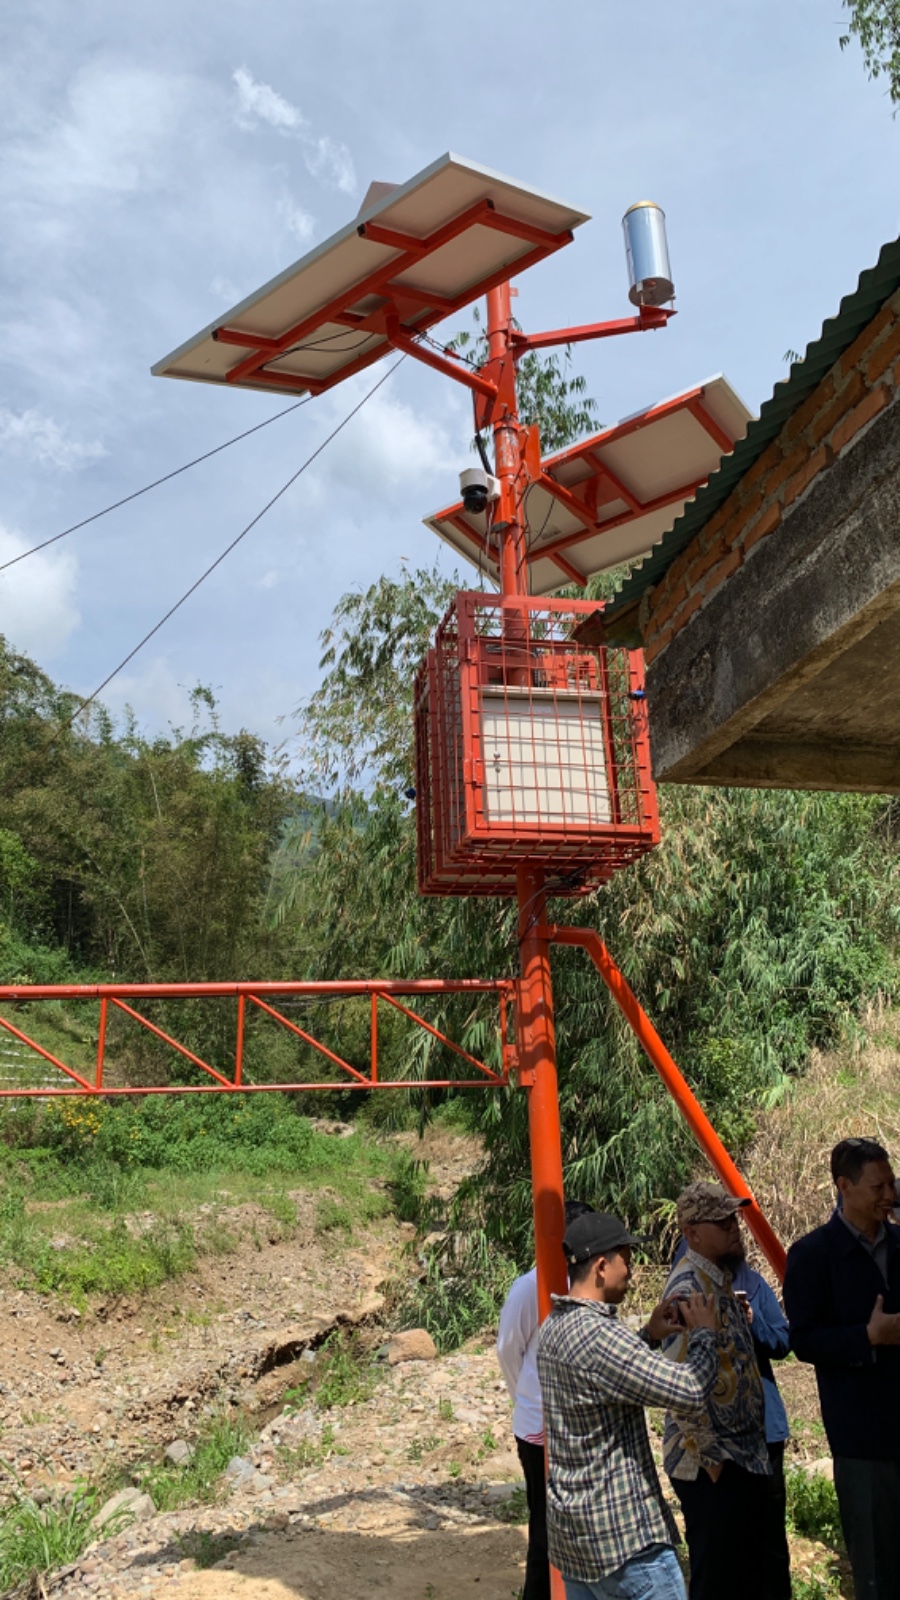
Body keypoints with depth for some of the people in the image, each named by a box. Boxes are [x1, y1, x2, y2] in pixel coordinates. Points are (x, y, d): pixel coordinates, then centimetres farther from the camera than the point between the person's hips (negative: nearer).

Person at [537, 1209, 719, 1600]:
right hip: (621, 1533, -9)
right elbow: (689, 1391, -24)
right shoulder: (598, 1334, -24)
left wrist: (648, 1336, 13)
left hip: (571, 1526, 9)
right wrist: (704, 1332, -7)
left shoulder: (554, 1328, 6)